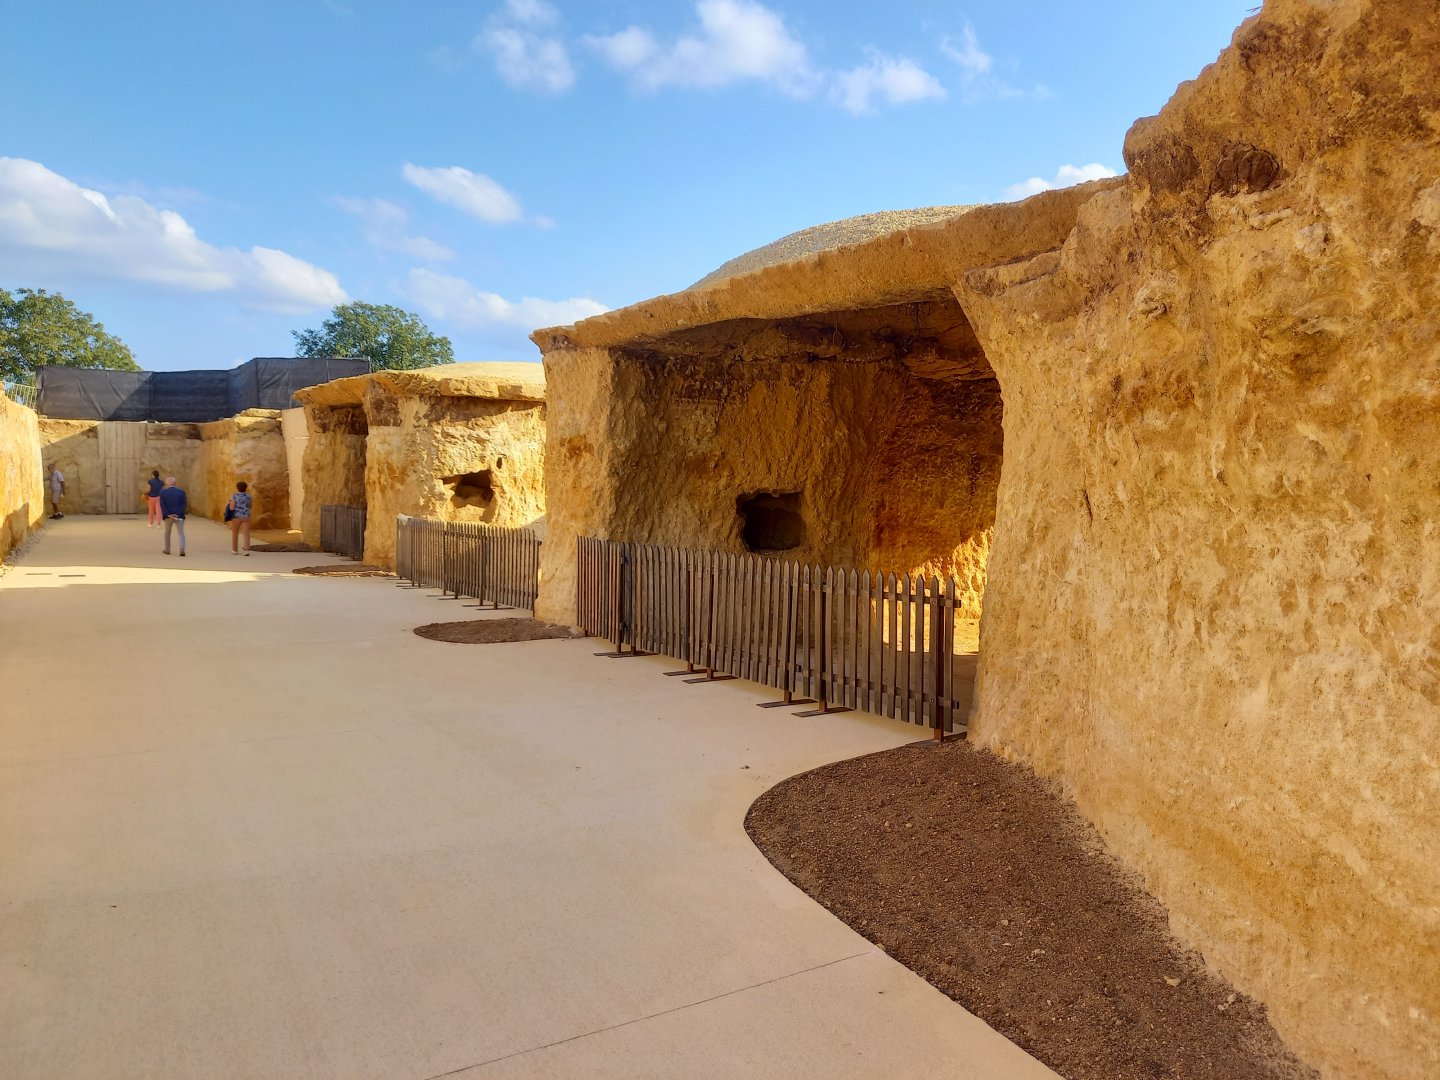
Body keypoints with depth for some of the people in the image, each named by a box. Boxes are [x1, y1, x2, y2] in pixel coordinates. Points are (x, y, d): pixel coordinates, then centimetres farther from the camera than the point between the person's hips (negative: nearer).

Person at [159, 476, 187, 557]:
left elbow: (162, 505, -9)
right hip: (179, 516, -1)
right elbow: (183, 504, -8)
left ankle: (167, 549, 27)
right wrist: (178, 514, -9)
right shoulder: (181, 491, -2)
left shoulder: (163, 492, -3)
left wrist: (168, 514, -9)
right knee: (181, 533, -3)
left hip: (168, 516, 1)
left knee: (167, 532, 19)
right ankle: (182, 550, -20)